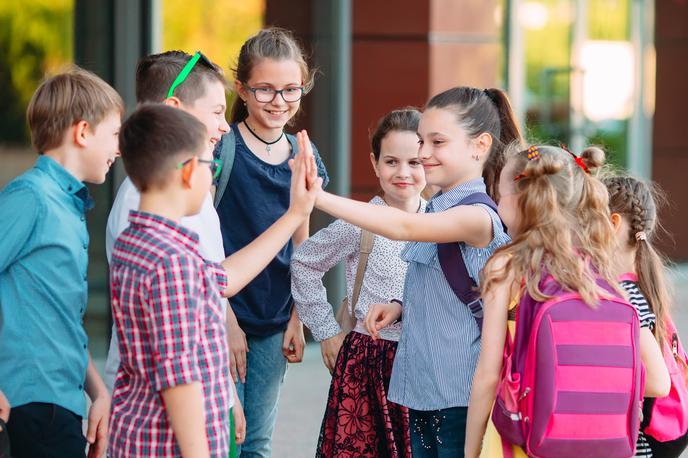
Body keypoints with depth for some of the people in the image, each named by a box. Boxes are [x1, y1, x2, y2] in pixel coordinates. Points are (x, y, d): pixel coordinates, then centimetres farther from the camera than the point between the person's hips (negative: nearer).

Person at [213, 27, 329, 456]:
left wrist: (297, 318, 9)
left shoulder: (301, 157, 8)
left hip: (274, 324, 5)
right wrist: (225, 320, -13)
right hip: (224, 316, -5)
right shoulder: (221, 148, -10)